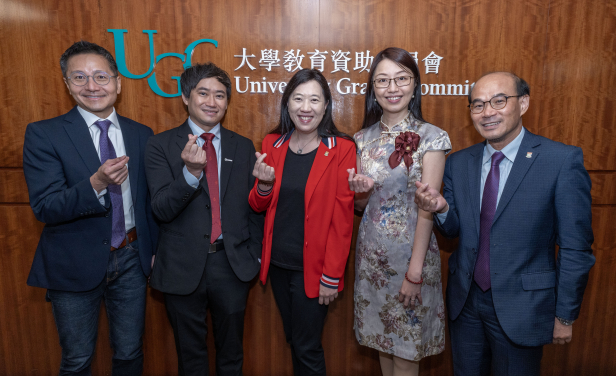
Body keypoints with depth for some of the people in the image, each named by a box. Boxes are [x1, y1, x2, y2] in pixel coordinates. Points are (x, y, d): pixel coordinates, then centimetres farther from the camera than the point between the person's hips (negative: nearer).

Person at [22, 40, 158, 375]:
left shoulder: (141, 134, 3)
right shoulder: (43, 134, -9)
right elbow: (44, 208, -16)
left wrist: (154, 249, 11)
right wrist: (96, 184, -32)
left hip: (130, 260, 3)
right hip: (75, 266, -2)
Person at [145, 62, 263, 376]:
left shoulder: (243, 147, 3)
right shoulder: (161, 145, -5)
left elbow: (254, 207, 9)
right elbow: (161, 209, -15)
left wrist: (253, 253, 4)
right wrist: (191, 171, -30)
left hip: (233, 263, 2)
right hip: (182, 266, -1)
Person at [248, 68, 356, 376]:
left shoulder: (341, 149, -11)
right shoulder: (272, 144, 1)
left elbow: (342, 218, -11)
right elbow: (259, 206, 7)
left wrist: (332, 276, -12)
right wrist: (264, 184, -14)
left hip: (312, 266, -4)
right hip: (277, 261, 4)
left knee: (307, 348, 8)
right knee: (293, 339, 20)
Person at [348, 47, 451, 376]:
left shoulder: (431, 137, -10)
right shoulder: (363, 138, 3)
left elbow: (427, 209, -13)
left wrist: (414, 272, -15)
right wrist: (360, 191, -13)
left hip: (410, 250, -4)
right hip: (371, 251, 4)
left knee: (406, 349, 11)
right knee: (382, 340, 19)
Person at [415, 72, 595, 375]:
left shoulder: (563, 161, -13)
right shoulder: (458, 162, 0)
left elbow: (575, 247, -10)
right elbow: (454, 229, 5)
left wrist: (566, 315, -6)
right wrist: (441, 208, -17)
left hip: (523, 305, -3)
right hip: (465, 300, 4)